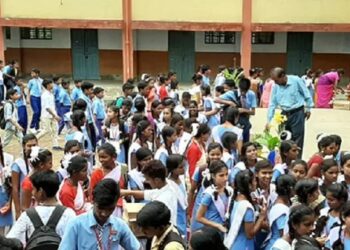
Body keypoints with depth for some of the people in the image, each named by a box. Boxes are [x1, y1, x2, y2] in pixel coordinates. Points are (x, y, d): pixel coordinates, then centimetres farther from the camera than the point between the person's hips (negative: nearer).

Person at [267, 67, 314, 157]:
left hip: (297, 113, -5)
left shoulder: (296, 80, -13)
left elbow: (307, 95, -1)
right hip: (284, 113, 5)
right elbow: (272, 104, 3)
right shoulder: (276, 86, 0)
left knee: (297, 139, -3)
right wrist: (268, 121, 1)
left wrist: (308, 109, 4)